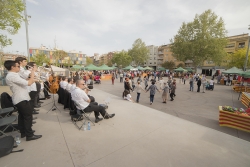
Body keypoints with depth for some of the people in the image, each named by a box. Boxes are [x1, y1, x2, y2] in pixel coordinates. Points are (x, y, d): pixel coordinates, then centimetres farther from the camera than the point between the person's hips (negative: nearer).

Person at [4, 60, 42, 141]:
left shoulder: (11, 75, 12)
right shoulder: (13, 76, -22)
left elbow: (24, 83, 16)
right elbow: (28, 83, -28)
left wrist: (32, 80, 4)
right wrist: (32, 74, -15)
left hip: (18, 99, 11)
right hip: (22, 99, -11)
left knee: (22, 116, 18)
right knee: (28, 116, -3)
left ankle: (23, 132, 30)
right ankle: (29, 135, 6)